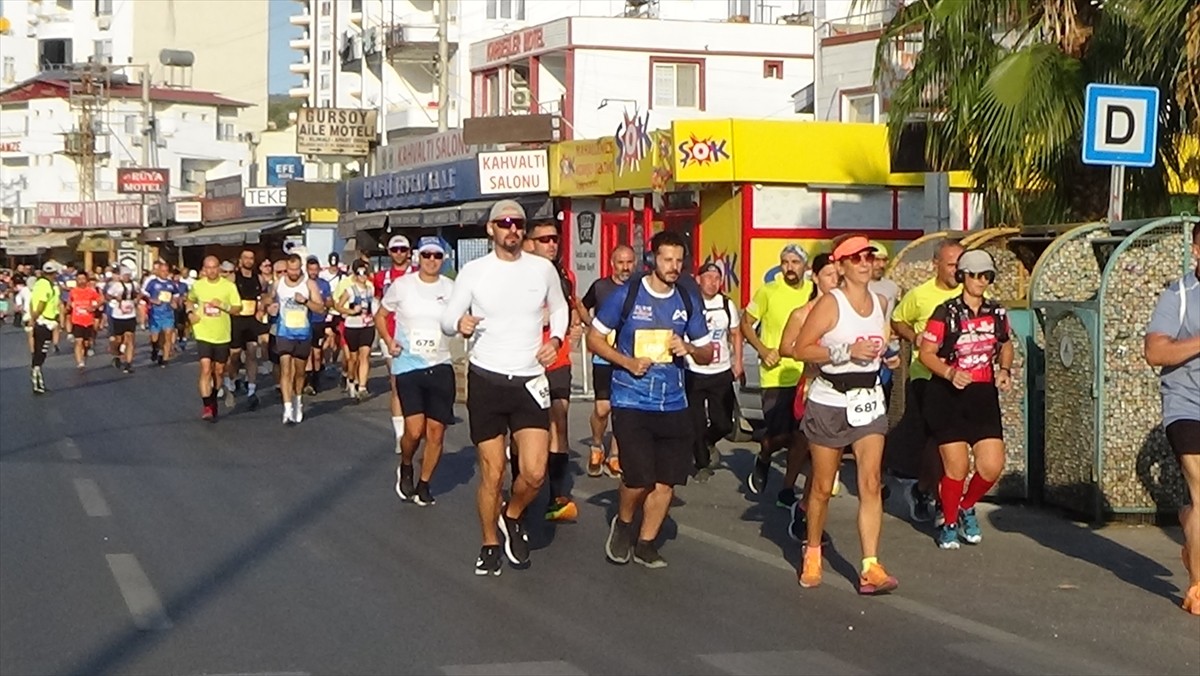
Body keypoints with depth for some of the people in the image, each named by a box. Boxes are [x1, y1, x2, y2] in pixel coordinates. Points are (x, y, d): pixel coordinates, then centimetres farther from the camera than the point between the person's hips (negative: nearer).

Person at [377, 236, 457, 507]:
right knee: (415, 430, -13)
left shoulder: (451, 289, 2)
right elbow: (380, 316, 11)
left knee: (436, 431, 2)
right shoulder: (402, 285, 0)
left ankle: (424, 484, 21)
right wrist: (389, 342, -4)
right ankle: (405, 468, 18)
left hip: (440, 366, 2)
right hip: (408, 365, -2)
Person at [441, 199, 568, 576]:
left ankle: (512, 517, 22)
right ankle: (490, 545, 24)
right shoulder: (473, 271, -4)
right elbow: (446, 321, 0)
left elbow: (559, 308, 19)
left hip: (530, 380, 1)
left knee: (534, 473, -9)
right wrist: (459, 323, -23)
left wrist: (555, 339, 1)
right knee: (492, 472, 5)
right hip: (486, 380, -1)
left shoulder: (542, 269, 1)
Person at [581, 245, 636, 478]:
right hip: (604, 356, -2)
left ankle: (613, 457, 16)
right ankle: (596, 447, 16)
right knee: (602, 407, -10)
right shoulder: (600, 287, -1)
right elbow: (582, 308, 15)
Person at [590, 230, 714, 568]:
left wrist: (689, 348, -9)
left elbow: (708, 353, 14)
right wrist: (628, 362, -14)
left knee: (667, 480, 5)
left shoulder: (688, 302, 7)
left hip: (674, 404, 5)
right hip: (631, 403, -4)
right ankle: (622, 524, 18)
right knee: (639, 478, -13)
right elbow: (594, 338, 0)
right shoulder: (625, 296, -6)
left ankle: (645, 543, 22)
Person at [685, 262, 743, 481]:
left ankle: (709, 442, 34)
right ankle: (702, 464, 18)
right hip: (694, 373, -3)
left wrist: (737, 362, 10)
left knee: (723, 423, 1)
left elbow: (736, 334, 15)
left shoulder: (727, 305, 4)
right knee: (697, 423, 0)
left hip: (722, 373, 3)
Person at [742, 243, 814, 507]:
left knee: (801, 435, 4)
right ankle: (763, 460, 27)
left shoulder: (814, 293, 4)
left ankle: (788, 490, 18)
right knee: (779, 434, -7)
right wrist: (763, 350, -11)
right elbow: (746, 323, 2)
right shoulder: (768, 292, -5)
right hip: (776, 375, -3)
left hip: (805, 374, 3)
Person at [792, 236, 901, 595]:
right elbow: (801, 349, -15)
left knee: (871, 482, -8)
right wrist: (846, 352, -21)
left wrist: (889, 355, 9)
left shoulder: (880, 302, 9)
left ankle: (870, 567, -10)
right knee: (823, 486, 6)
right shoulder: (830, 304, -10)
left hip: (869, 401, 4)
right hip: (829, 401, -4)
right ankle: (812, 552, 29)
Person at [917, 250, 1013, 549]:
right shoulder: (946, 313, -8)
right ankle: (949, 524, 20)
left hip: (984, 394, 4)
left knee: (993, 465, -3)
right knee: (957, 467, -4)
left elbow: (1005, 345, 23)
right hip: (948, 396, -4)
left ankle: (967, 508, 27)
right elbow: (926, 353, -8)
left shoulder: (997, 313, 7)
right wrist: (950, 373, -23)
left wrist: (1004, 370, 4)